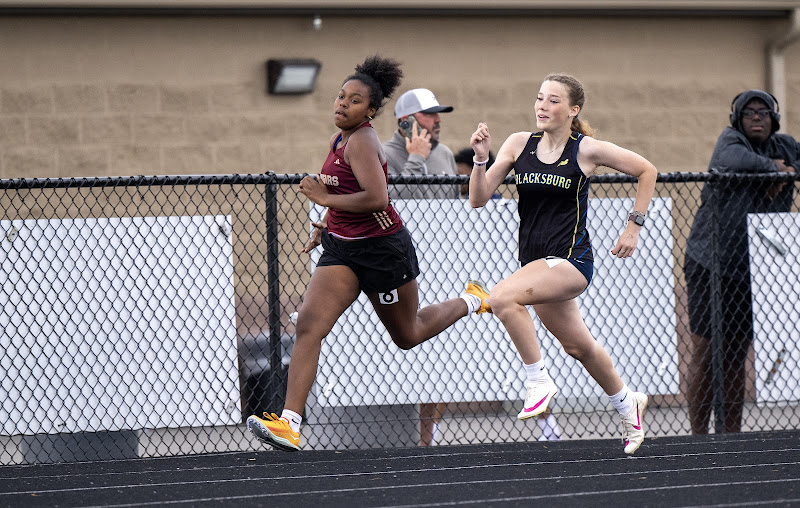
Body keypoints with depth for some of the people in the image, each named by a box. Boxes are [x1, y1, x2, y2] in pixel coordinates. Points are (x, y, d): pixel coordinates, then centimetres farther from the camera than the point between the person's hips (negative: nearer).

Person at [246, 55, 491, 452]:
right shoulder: (340, 140, 7)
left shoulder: (362, 142, -20)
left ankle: (471, 301, 44)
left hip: (383, 251, -7)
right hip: (341, 249, 7)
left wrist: (326, 198, -23)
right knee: (308, 325, -14)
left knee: (407, 335, 15)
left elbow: (377, 198, -33)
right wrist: (325, 225, 15)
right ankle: (289, 424, -22)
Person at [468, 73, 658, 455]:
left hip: (571, 258, -6)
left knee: (502, 297, -29)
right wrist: (481, 159, -16)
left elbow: (647, 171, 4)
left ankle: (538, 381, -16)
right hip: (536, 262, 6)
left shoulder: (587, 150, -8)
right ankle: (628, 405, 44)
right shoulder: (519, 144, 3)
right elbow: (478, 199, 0)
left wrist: (634, 226, 1)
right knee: (578, 346, 19)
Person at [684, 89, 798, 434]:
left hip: (754, 270, 5)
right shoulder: (730, 140, -4)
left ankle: (732, 435, 13)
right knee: (704, 353, -3)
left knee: (736, 356, 8)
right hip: (710, 264, -5)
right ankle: (698, 438, 1)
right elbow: (732, 160, -25)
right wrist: (771, 166, -13)